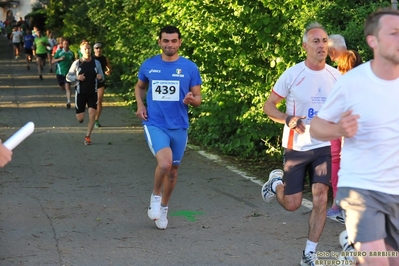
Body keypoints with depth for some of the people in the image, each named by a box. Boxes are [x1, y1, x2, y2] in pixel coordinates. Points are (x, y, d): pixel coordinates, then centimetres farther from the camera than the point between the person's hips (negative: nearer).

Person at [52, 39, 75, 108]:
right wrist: (60, 59, -15)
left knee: (67, 86, -14)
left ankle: (68, 102, -17)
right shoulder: (59, 52, -1)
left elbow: (73, 61, 21)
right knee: (62, 87, 12)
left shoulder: (71, 53, 4)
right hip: (60, 72, 1)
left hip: (68, 72, -1)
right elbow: (53, 61, 0)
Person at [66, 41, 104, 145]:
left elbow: (102, 78, 7)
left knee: (92, 115, -11)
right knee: (80, 119, 1)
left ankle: (88, 136, 4)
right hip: (80, 93, -1)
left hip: (92, 93, 1)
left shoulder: (96, 63, 0)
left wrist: (100, 77, -16)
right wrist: (77, 77, -18)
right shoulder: (77, 63, -4)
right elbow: (68, 77, 1)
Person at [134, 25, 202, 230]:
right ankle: (155, 196, 5)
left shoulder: (190, 67, -2)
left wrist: (191, 99, -20)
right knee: (165, 163, -24)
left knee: (173, 169, 13)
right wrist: (140, 105, 1)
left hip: (179, 126, 2)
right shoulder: (149, 65, 1)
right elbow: (139, 87, 20)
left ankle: (163, 207, 37)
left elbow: (198, 99, 3)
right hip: (155, 124, -2)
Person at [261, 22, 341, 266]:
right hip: (296, 147, -2)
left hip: (324, 147, 2)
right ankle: (276, 182, 38)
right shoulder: (292, 75, -12)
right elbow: (269, 106, -5)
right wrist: (288, 119, -23)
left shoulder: (336, 76, -2)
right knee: (292, 204, 3)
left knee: (320, 198, -9)